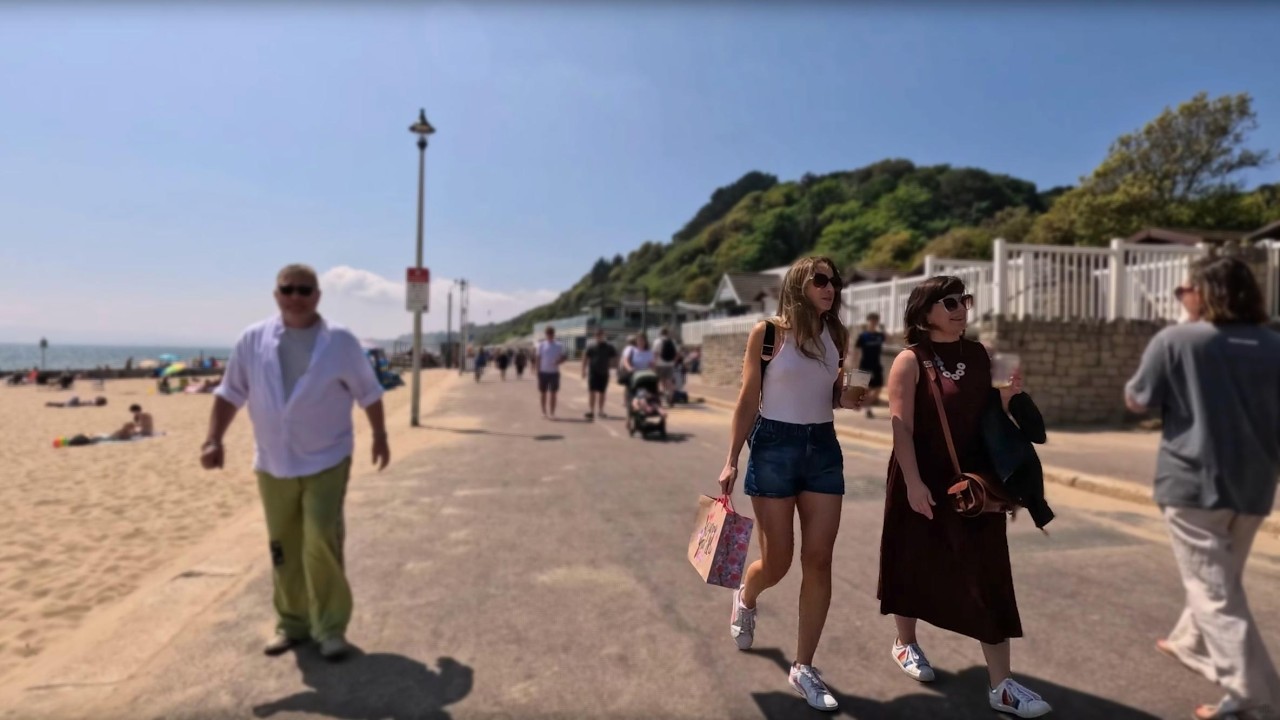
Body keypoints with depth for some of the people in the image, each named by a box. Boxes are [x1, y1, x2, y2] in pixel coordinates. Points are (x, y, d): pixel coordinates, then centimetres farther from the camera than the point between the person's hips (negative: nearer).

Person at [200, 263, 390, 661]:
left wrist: (380, 436, 7)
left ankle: (331, 627, 5)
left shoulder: (341, 341, -7)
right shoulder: (253, 340, -1)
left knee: (321, 542, -10)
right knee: (284, 548, 12)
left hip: (326, 460, -3)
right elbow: (230, 393, 5)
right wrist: (214, 439, -3)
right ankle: (292, 622, 28)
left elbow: (368, 391, 3)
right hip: (273, 462, 3)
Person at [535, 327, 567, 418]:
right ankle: (544, 412, 15)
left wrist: (559, 361, -16)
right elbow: (537, 358, 4)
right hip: (543, 372, 0)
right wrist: (538, 371, -1)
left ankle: (552, 412, 5)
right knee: (543, 393, 6)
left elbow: (564, 357, 6)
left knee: (553, 393, 1)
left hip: (554, 372, 0)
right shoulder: (541, 345, 2)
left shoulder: (559, 345, 3)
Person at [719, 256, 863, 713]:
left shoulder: (837, 336, 7)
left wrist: (850, 399, -6)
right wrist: (732, 460, -8)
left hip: (824, 448, 4)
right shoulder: (767, 333, -7)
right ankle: (746, 598, 41)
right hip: (774, 446, -4)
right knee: (777, 561, 4)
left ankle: (803, 667, 16)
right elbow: (748, 399, -5)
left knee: (818, 560, 2)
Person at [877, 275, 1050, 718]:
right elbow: (901, 425, -15)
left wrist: (1007, 396, -6)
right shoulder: (910, 361, -10)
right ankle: (905, 644, 37)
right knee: (915, 566, 12)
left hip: (974, 481, 5)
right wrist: (913, 482, -21)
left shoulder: (979, 355, 6)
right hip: (924, 482, -4)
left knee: (988, 577, 3)